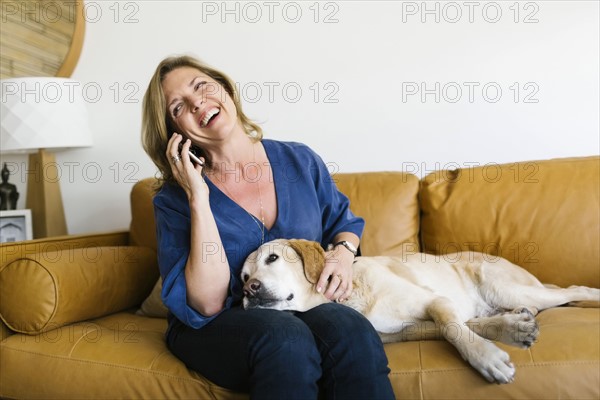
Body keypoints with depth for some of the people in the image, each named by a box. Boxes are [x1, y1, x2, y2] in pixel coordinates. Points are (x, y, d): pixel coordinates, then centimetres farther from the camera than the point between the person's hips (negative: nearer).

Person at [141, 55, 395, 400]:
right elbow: (207, 305, -18)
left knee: (353, 331, -30)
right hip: (216, 328, -2)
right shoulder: (175, 199, -7)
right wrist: (198, 198, -21)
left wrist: (343, 253, -7)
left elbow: (344, 222, 17)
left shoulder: (300, 161, 0)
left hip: (304, 307, 3)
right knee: (286, 339, -34)